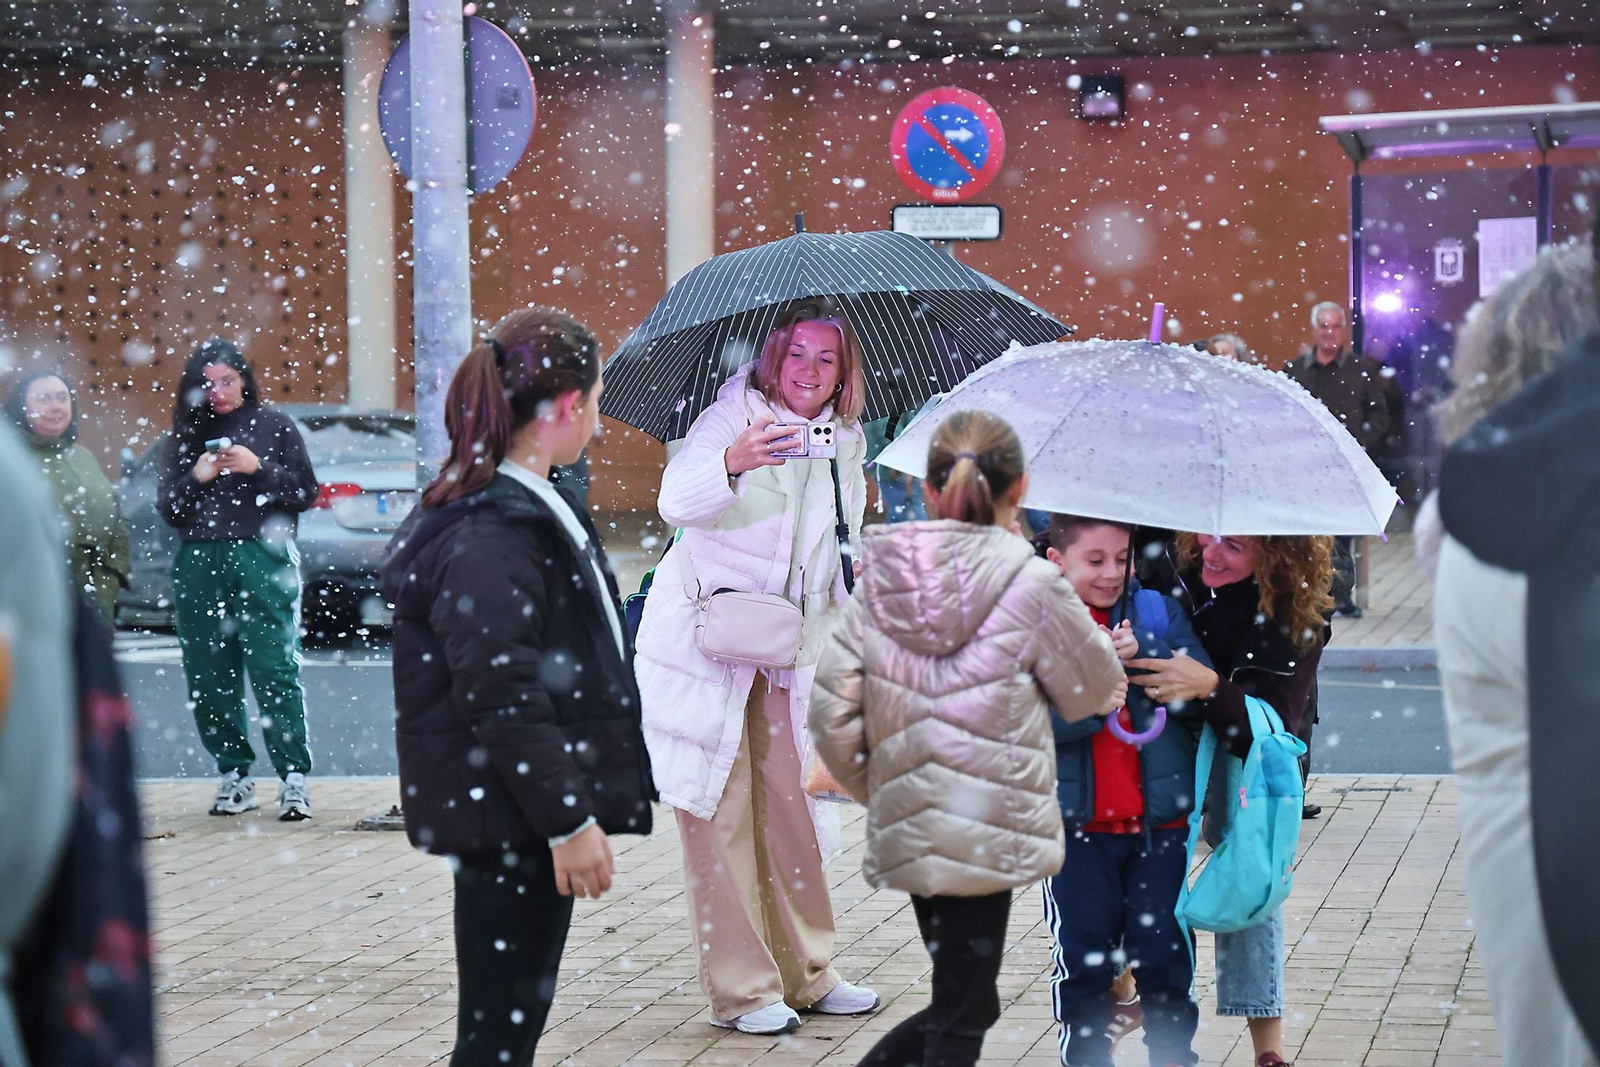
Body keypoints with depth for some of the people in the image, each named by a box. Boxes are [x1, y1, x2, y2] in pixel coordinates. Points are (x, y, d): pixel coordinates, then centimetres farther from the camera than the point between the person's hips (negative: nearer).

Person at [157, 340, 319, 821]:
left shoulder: (273, 426, 7)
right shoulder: (187, 435, 15)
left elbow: (306, 493, 4)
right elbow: (168, 507, 13)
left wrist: (258, 469, -9)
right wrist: (196, 477, -4)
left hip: (262, 560, -3)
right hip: (199, 565, 4)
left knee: (276, 670, -9)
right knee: (209, 677, 2)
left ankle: (293, 778, -9)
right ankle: (234, 776, 10)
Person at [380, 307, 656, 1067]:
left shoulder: (528, 507, 14)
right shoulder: (489, 536, -19)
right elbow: (502, 701, -23)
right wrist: (570, 820, -21)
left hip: (526, 816, 10)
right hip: (506, 823, -10)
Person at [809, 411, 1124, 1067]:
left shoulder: (880, 583, 1)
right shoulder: (1031, 584, -11)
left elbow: (831, 710, 0)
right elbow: (1096, 692, 2)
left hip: (905, 833, 5)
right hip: (987, 833, -5)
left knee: (965, 1005, 21)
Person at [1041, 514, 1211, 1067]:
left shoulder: (1158, 611, 5)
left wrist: (1141, 658, -17)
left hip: (1160, 819, 1)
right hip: (1078, 824, -1)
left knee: (1164, 950, 7)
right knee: (1082, 958, 8)